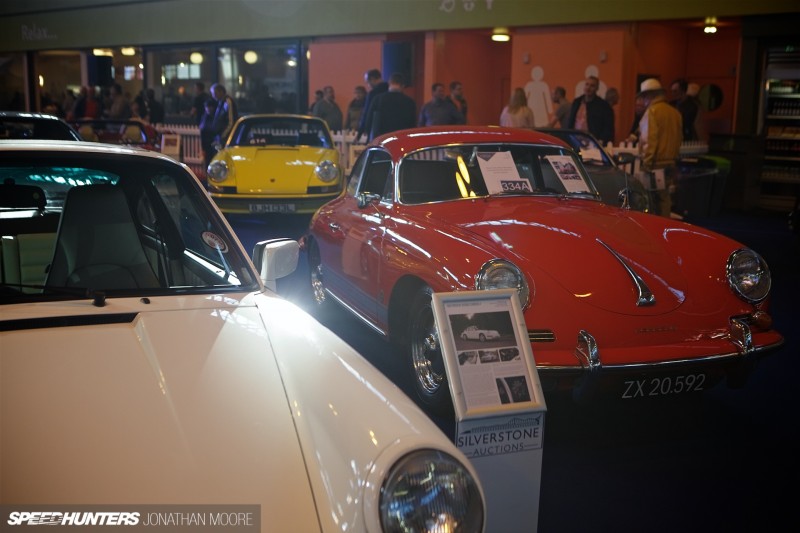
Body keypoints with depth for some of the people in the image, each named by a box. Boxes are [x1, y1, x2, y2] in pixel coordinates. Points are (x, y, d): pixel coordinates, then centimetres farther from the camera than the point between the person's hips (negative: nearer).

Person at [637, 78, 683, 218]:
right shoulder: (675, 112, 10)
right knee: (665, 199, 11)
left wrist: (646, 163, -12)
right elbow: (679, 138, 15)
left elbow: (650, 139, -15)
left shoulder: (652, 110, -10)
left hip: (657, 164, -7)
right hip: (671, 163, 7)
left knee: (655, 200, -4)